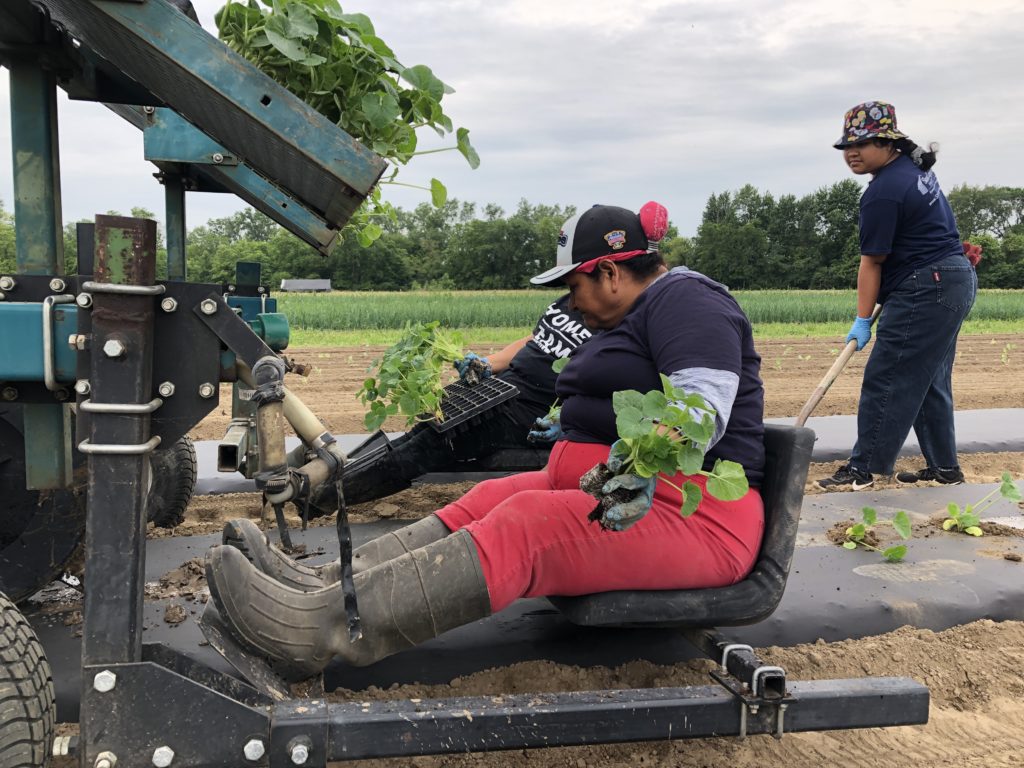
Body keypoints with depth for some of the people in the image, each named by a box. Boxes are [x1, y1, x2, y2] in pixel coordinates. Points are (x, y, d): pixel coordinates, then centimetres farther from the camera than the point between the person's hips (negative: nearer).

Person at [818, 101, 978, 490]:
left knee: (886, 380, -9)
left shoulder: (883, 191, -19)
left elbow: (872, 262, -15)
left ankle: (863, 469, -6)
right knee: (930, 381, 15)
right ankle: (944, 467, 21)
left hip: (925, 290, -11)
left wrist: (862, 320, -9)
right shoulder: (915, 167, 13)